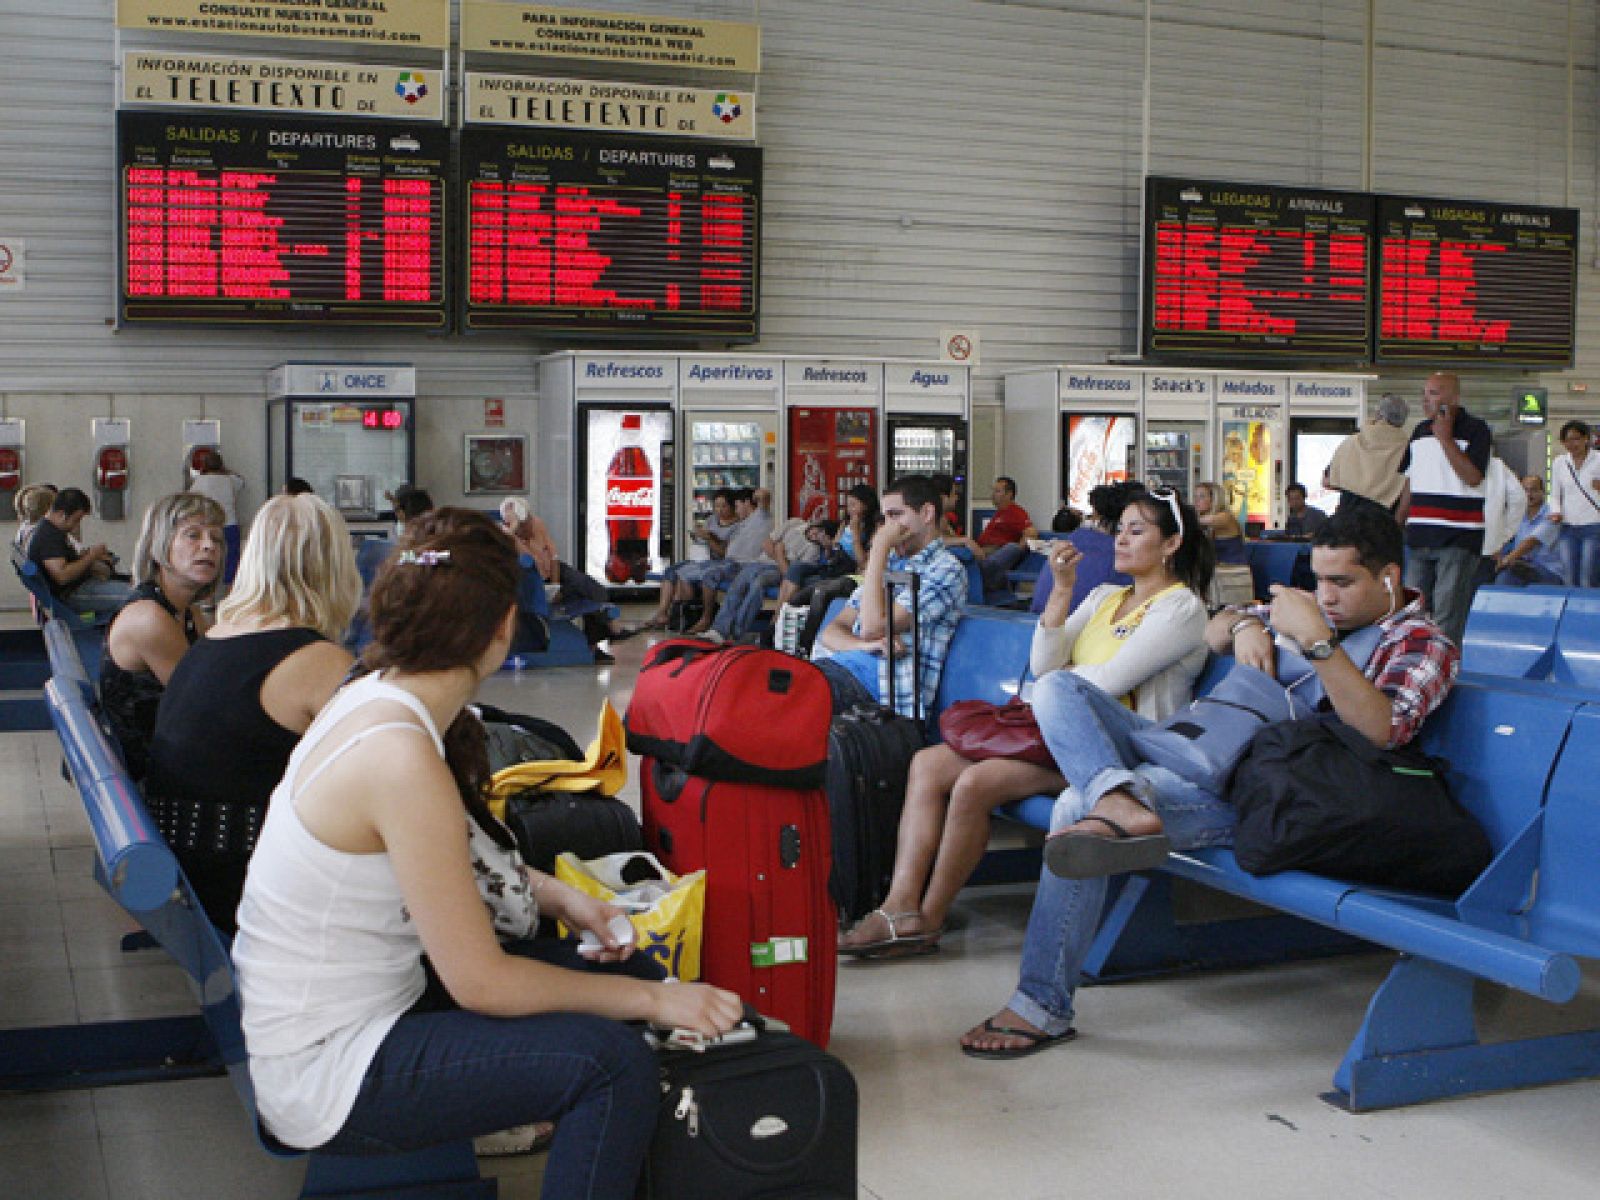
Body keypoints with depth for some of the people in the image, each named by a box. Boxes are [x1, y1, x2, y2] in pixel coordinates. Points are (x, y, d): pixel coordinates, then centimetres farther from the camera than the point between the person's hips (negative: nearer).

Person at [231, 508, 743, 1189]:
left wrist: (555, 895, 2)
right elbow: (481, 982, -22)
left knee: (629, 970, 8)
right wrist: (651, 999, -13)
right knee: (614, 1062, -21)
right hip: (322, 1077, -9)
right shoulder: (404, 761, -28)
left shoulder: (372, 694, -1)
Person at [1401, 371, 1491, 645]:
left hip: (1458, 538, -7)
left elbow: (1473, 477, -16)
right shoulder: (1420, 430, 15)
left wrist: (1445, 438, -17)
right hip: (1419, 536, 7)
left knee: (1447, 617, -7)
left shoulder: (1474, 429, -5)